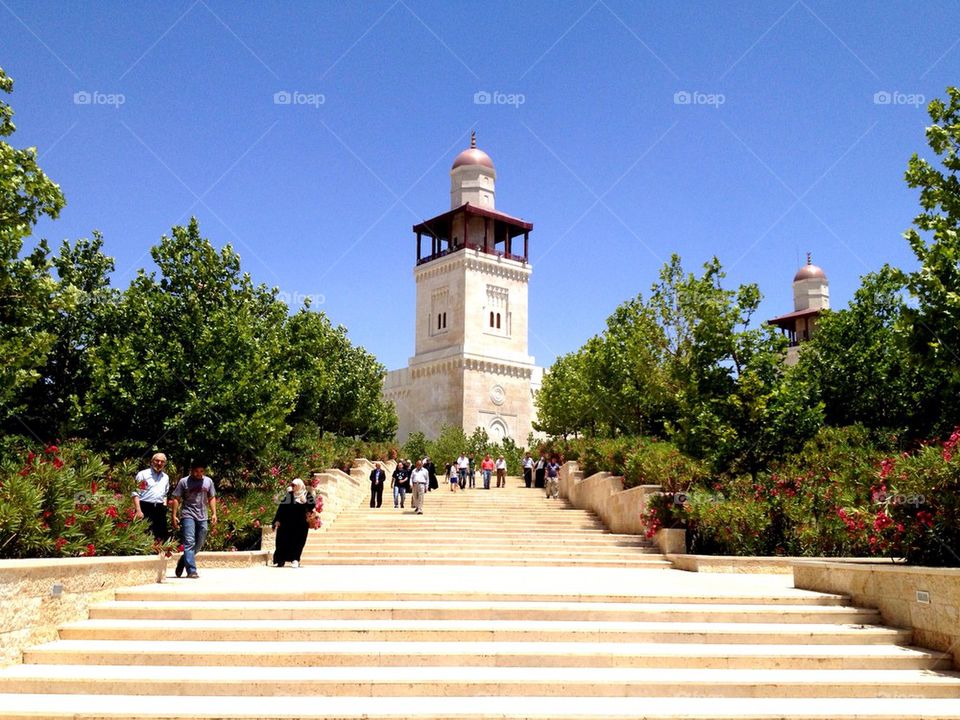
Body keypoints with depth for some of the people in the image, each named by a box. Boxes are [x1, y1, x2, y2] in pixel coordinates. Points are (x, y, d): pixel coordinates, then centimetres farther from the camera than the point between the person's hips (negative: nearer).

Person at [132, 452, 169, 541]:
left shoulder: (166, 477, 17)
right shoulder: (143, 474, -1)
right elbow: (135, 493, -7)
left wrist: (164, 507, 12)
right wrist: (138, 510, -15)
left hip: (159, 510, 6)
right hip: (145, 508, -5)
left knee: (160, 537, 5)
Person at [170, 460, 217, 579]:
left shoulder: (208, 481, 10)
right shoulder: (184, 482, -1)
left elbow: (212, 498, 16)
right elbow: (176, 499, -1)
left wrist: (214, 513, 6)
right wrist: (174, 516, -7)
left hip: (202, 517, 5)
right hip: (188, 516, -5)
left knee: (199, 545, 11)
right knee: (189, 543, -13)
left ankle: (182, 563, 30)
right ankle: (191, 571, -15)